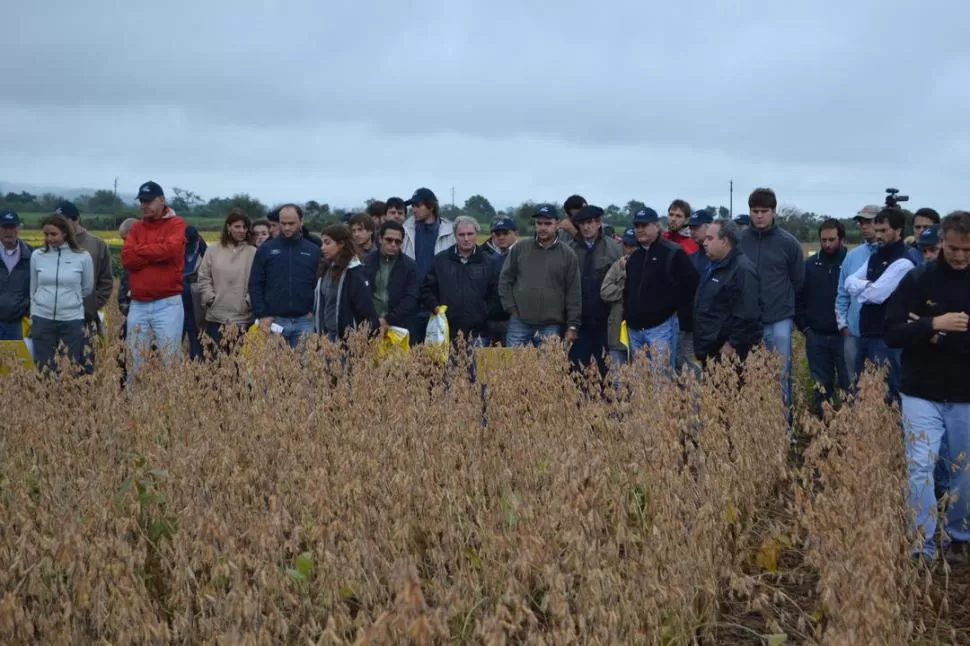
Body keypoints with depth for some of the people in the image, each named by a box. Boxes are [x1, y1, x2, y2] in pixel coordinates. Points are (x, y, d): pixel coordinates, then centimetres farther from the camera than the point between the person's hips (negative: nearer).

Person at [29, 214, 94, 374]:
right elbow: (33, 289, 13)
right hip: (42, 319, 2)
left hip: (72, 320, -1)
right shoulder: (37, 255, 2)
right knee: (44, 368, 5)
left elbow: (87, 289, 8)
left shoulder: (83, 257, -4)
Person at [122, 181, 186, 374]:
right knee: (135, 361, 8)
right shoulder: (137, 227, 15)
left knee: (170, 360, -3)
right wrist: (157, 254, -8)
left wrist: (139, 250, -4)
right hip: (138, 305, 5)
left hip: (167, 304, -5)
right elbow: (126, 259, 1)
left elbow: (170, 249, -18)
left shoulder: (176, 224, 1)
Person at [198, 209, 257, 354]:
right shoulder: (213, 252, 8)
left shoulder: (253, 253, 0)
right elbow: (204, 279, 8)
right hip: (216, 317, 2)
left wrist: (249, 301, -10)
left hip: (244, 318, -2)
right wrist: (210, 298, -2)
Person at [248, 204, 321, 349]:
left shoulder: (314, 251, 7)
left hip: (304, 322, 0)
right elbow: (255, 285, 4)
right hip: (274, 321, 0)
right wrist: (262, 315, -5)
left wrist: (315, 312, -4)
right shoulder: (266, 249, 5)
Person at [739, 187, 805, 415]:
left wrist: (783, 302, 10)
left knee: (781, 376, 2)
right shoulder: (739, 240, 0)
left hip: (779, 320, -1)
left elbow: (798, 281, 8)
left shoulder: (788, 242, -1)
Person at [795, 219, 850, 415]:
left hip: (844, 336, -3)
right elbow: (798, 298, 9)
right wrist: (804, 327, 3)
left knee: (848, 385, 3)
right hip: (816, 337, 3)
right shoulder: (810, 265, 6)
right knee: (821, 386, 10)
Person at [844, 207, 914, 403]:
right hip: (866, 333, 9)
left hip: (886, 338, -9)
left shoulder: (903, 263, -15)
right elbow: (849, 282, 8)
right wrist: (866, 286, -12)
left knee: (887, 392, -2)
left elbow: (875, 295, -22)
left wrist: (859, 288, -2)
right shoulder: (875, 257, 14)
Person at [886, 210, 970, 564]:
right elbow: (892, 334, -6)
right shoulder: (917, 279, -3)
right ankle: (923, 549, 2)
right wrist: (933, 325, -23)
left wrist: (941, 338, -14)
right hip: (922, 394, -1)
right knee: (920, 469, -6)